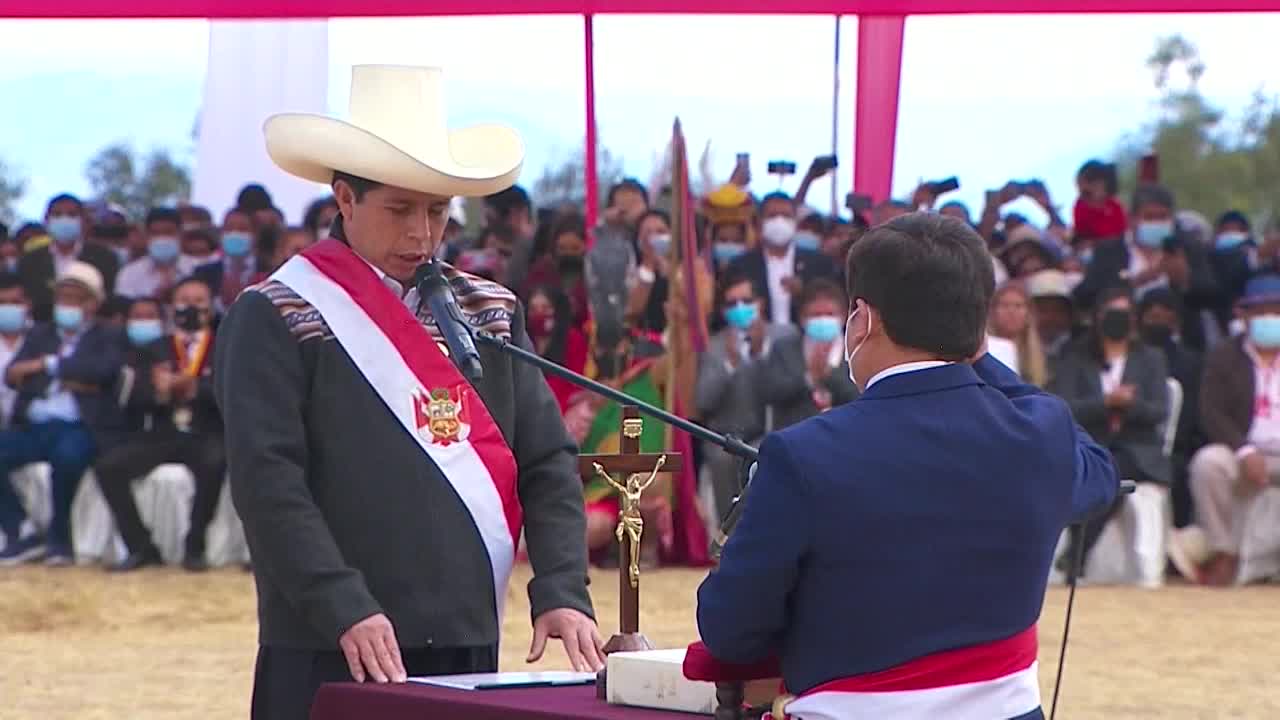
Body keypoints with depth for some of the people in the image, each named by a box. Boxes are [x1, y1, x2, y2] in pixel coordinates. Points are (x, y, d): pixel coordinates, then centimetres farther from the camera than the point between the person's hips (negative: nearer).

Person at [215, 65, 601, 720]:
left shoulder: (492, 314, 15)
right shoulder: (274, 321, -2)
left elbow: (549, 463, 12)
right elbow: (266, 483, -11)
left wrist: (562, 591, -4)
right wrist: (345, 611, -21)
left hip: (467, 643, 5)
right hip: (331, 657, -5)